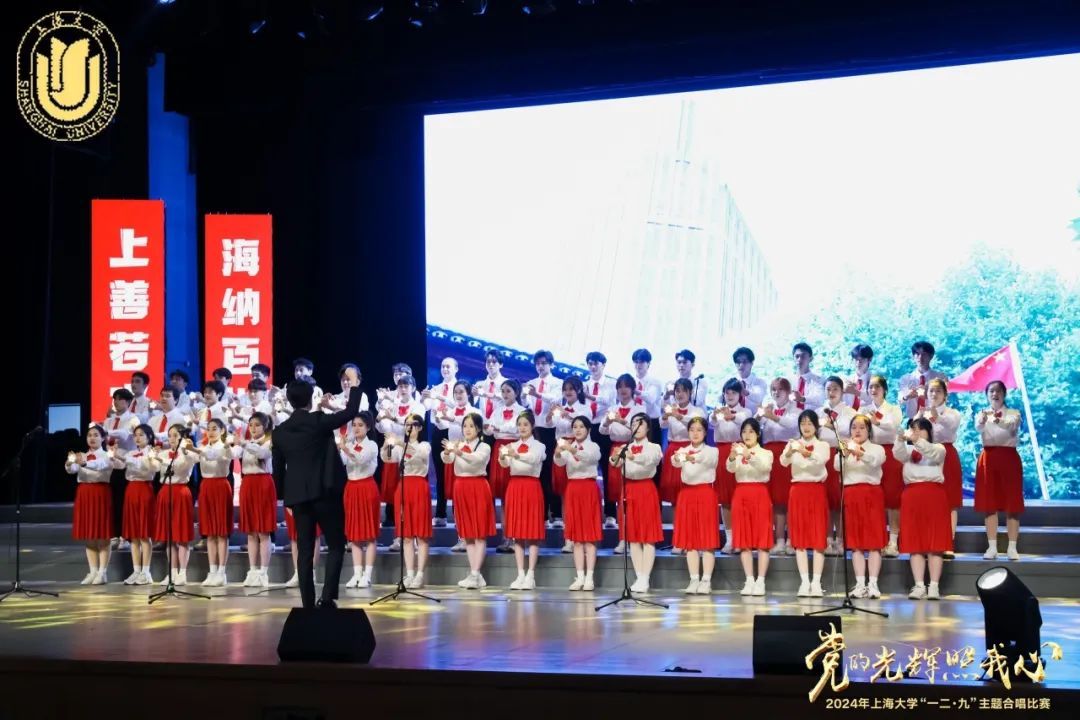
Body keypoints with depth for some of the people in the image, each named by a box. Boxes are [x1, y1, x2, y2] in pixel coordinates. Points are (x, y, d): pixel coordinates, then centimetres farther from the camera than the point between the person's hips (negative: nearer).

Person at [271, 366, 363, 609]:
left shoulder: (280, 431, 5)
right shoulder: (318, 421, -8)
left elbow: (278, 470, 10)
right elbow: (350, 412, -8)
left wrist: (286, 497, 20)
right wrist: (354, 383, 2)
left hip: (297, 496, 4)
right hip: (325, 492, -4)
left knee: (305, 550, 7)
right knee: (336, 546, 4)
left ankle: (308, 604, 4)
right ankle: (327, 598, -10)